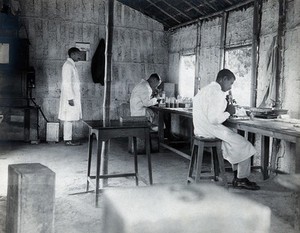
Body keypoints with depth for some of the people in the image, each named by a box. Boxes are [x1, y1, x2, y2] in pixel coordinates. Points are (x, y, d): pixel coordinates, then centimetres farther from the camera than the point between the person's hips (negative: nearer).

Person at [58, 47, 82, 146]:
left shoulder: (71, 65, 18)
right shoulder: (68, 65, -13)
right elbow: (67, 83, -19)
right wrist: (70, 98, -22)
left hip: (73, 96, 10)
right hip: (70, 96, -10)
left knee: (70, 119, 11)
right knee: (69, 119, -5)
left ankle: (68, 139, 16)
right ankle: (68, 140, 0)